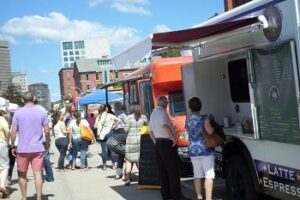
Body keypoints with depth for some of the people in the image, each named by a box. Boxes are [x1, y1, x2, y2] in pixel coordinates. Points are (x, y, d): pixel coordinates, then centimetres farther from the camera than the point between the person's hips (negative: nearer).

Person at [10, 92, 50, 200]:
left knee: (22, 174, 13)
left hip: (22, 149, 0)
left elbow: (13, 132, -5)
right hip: (38, 148, 1)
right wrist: (47, 144, 14)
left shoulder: (18, 113, -2)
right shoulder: (41, 112, 1)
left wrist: (13, 146, 6)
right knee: (38, 174, 1)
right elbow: (47, 131, 0)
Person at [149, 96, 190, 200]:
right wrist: (173, 138, -22)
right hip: (167, 143, -9)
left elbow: (151, 131, 20)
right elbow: (164, 125, -30)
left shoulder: (153, 113, 16)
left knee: (163, 170, 11)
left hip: (158, 143, 9)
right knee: (173, 170, -5)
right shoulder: (162, 112, -13)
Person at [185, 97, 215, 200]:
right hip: (205, 149, -6)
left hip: (192, 150, 6)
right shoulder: (203, 118, -12)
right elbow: (210, 131, -18)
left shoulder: (187, 120, 7)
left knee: (197, 174, 13)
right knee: (209, 175, -3)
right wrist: (212, 126, 1)